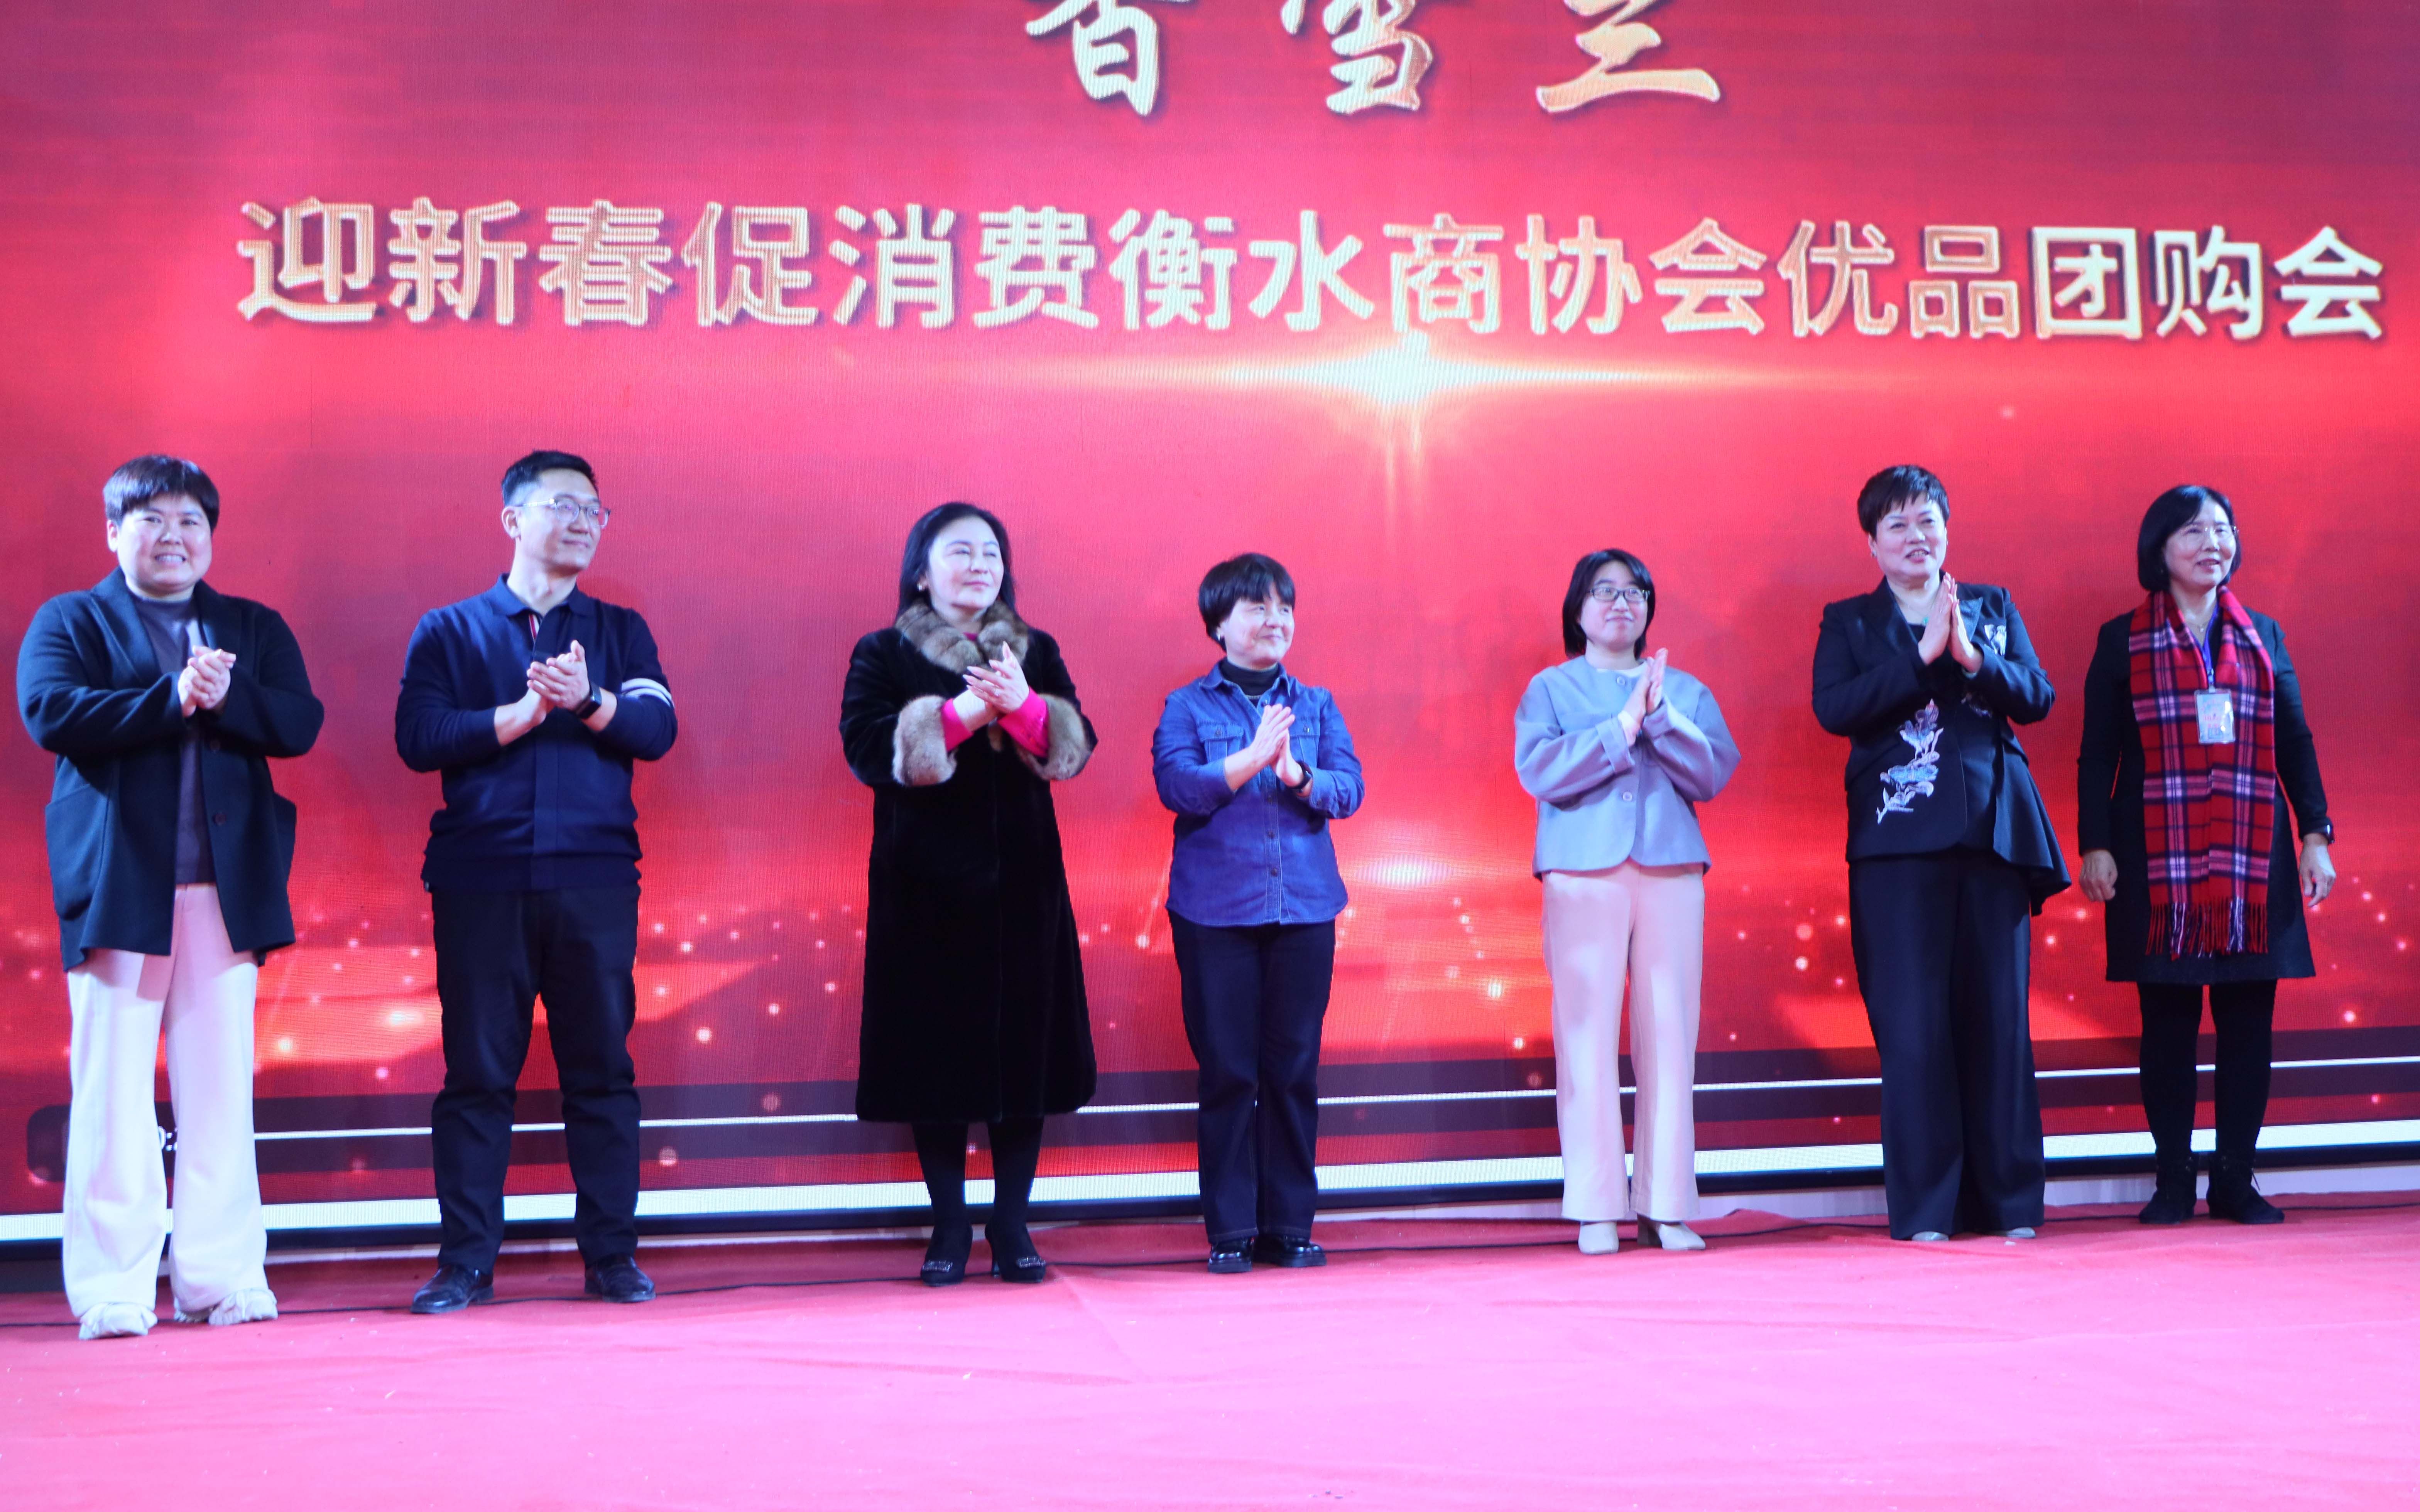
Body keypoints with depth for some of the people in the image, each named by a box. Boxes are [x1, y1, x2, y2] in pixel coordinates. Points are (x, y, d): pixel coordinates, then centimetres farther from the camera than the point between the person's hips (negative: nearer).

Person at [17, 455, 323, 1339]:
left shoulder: (256, 629, 17)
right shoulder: (69, 622, 9)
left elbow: (299, 725, 3)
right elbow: (51, 714, -9)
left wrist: (228, 695, -15)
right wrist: (173, 700, -16)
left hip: (228, 886, 3)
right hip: (119, 884, -2)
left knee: (221, 1087, 3)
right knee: (114, 1091, -3)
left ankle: (221, 1277, 9)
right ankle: (112, 1288, 2)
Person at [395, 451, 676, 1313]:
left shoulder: (619, 632, 15)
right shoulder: (449, 632, 10)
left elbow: (656, 729, -1)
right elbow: (419, 740, -4)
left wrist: (588, 700, -18)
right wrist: (522, 714, -13)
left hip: (595, 878, 1)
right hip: (480, 879, -1)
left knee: (602, 1068, 2)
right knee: (478, 1071, 1)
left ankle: (612, 1257, 8)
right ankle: (466, 1264, 7)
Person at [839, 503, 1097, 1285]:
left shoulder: (1036, 654, 12)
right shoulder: (883, 655, 5)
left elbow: (1076, 747, 0)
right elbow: (869, 748, -11)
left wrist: (1022, 706, -19)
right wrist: (960, 714, -19)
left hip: (1021, 881, 2)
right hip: (927, 883, -2)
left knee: (1023, 1044, 0)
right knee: (937, 1050, -1)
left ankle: (1011, 1223, 10)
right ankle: (949, 1226, 10)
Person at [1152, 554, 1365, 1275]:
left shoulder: (1316, 705, 11)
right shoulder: (1187, 706, 4)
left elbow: (1349, 789, 1)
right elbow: (1176, 785, -11)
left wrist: (1296, 774, -19)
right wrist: (1252, 758, -23)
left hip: (1305, 908, 2)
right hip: (1215, 911, -2)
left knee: (1295, 1068, 4)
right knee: (1227, 1071, 0)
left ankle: (1290, 1227, 12)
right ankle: (1231, 1232, 8)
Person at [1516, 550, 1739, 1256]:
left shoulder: (1685, 690, 18)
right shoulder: (1552, 688, 12)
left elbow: (1711, 774, 3)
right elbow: (1540, 769, -5)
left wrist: (1660, 715, -9)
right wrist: (1623, 727, -9)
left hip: (1671, 869, 2)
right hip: (1584, 871, -2)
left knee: (1669, 1032, -3)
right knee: (1588, 1032, -7)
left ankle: (1665, 1206, 1)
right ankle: (1597, 1210, -4)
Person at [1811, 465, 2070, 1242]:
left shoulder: (1994, 608, 15)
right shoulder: (1848, 623, 10)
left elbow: (2036, 696, 3)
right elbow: (1834, 709, -7)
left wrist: (1971, 654, -14)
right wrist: (1922, 655, -14)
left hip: (1994, 833, 2)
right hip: (1899, 842, -2)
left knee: (1998, 1018, 2)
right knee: (1913, 1025, -5)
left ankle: (2008, 1201, 8)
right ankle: (1923, 1207, 1)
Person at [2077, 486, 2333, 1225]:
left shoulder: (2263, 636, 13)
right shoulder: (2123, 640, 5)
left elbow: (2296, 743, 12)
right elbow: (2097, 753, 3)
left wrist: (2315, 835, 4)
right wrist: (2095, 846, -5)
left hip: (2253, 859, 2)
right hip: (2159, 859, -2)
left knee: (2248, 1023, 1)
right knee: (2168, 1022, 0)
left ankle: (2236, 1181, 9)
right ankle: (2173, 1182, 7)